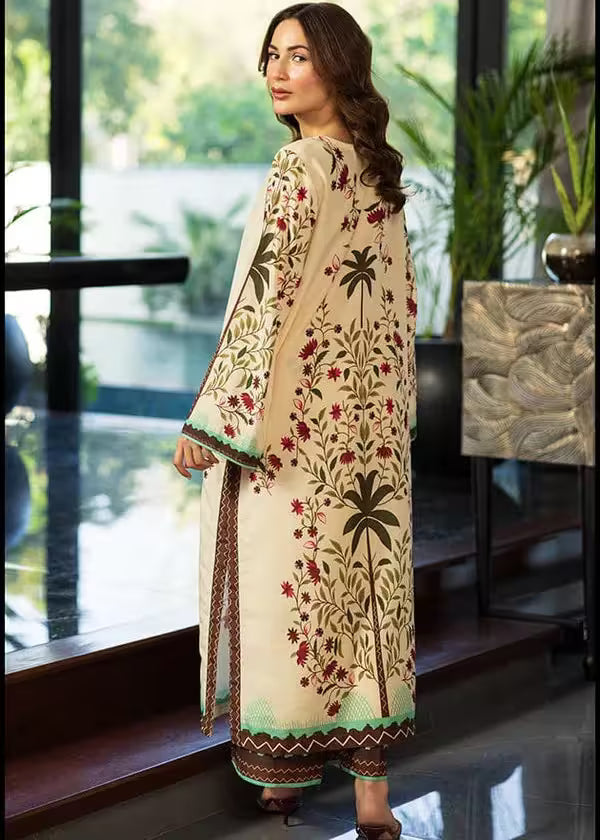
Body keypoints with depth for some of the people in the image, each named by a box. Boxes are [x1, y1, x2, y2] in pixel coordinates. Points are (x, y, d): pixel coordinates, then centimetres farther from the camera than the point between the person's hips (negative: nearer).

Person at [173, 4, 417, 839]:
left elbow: (268, 297, -19)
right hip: (371, 420, 7)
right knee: (364, 579, 8)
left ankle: (281, 769, 16)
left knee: (285, 578, 4)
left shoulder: (303, 166, -15)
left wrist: (212, 419, -15)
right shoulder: (379, 169, 8)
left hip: (296, 418, -7)